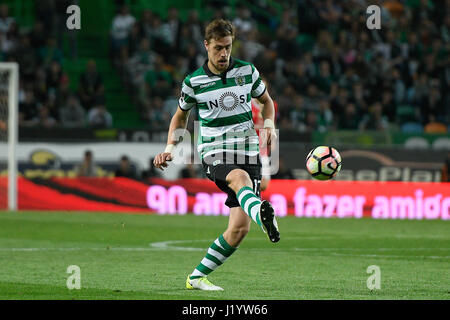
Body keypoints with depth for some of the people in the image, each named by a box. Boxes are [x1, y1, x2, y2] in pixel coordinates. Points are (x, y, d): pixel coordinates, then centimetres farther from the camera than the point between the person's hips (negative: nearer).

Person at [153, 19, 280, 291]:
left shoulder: (248, 71, 5)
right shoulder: (193, 82, 3)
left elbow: (266, 101, 22)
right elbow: (181, 117, 20)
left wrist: (269, 124, 2)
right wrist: (170, 148, 8)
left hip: (248, 152, 2)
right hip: (214, 153, -2)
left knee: (240, 228, -7)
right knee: (240, 177, -39)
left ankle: (197, 277, 7)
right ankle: (262, 215, -72)